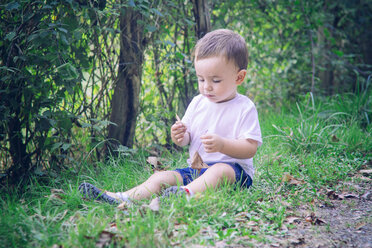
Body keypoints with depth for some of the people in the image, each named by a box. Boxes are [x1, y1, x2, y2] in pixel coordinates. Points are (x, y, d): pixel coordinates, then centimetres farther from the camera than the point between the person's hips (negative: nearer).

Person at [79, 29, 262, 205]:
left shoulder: (244, 108, -5)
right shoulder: (197, 103, 12)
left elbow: (250, 148, -11)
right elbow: (186, 139, 17)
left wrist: (222, 145, -26)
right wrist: (180, 136, -8)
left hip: (233, 168, -5)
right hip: (195, 169, 6)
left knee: (219, 171, -39)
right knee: (160, 177, -14)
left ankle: (187, 193, -63)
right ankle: (120, 199, -31)